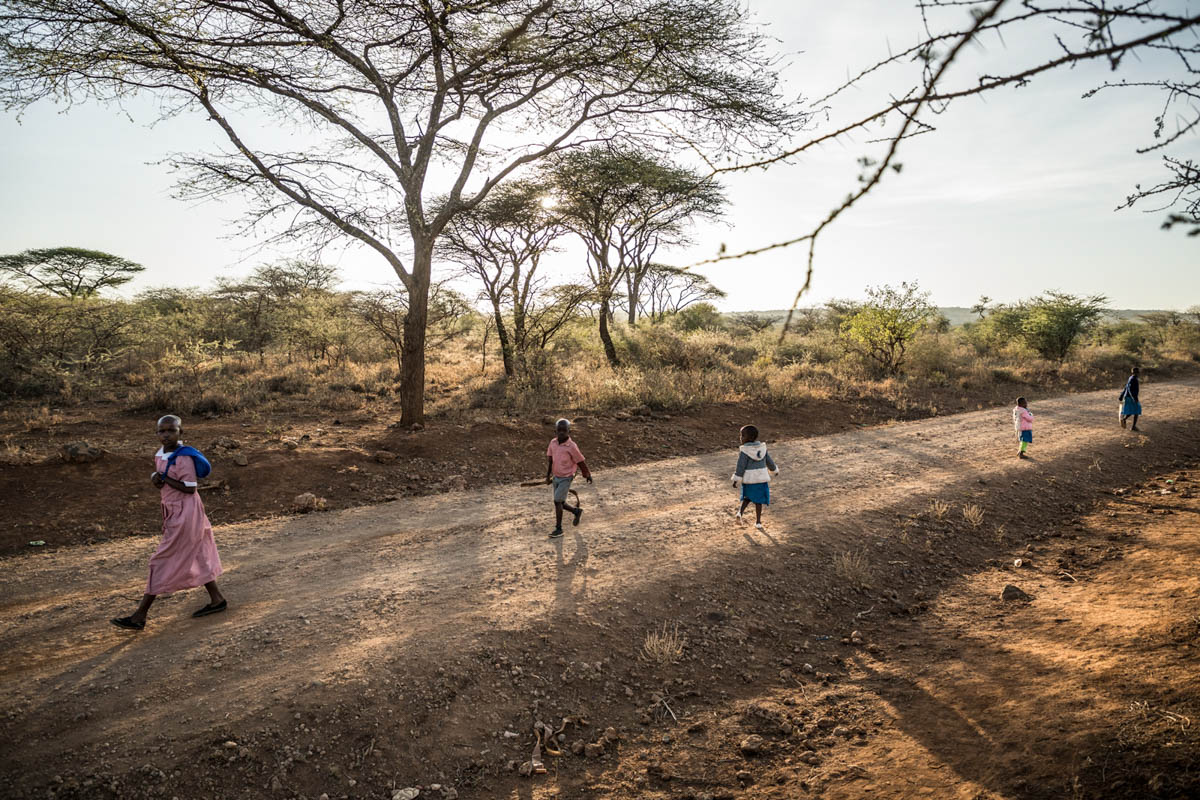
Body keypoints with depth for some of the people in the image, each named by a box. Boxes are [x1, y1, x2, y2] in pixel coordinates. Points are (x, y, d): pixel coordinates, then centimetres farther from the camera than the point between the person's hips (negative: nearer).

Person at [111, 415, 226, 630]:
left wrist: (164, 479, -18)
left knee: (163, 561, -4)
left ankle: (140, 616, 3)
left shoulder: (183, 458, -19)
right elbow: (158, 473, 17)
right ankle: (217, 600, 27)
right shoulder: (160, 454, 7)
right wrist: (155, 476, -5)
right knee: (197, 556, 16)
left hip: (184, 513, -9)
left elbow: (190, 488, -21)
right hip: (173, 512, 9)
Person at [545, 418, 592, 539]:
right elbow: (549, 459, 3)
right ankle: (577, 511, 41)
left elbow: (580, 461, -7)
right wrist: (548, 476, -3)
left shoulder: (572, 446, -19)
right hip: (556, 477, 6)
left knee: (557, 501, -11)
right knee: (560, 503, 14)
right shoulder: (553, 443, -3)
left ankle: (558, 529, 1)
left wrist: (587, 474, 4)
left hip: (566, 479, -6)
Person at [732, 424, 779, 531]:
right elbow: (769, 462, 11)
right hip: (762, 479, 2)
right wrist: (775, 471, 28)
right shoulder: (762, 448, 1)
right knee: (758, 500, 12)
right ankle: (758, 522, 15)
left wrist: (736, 480, -10)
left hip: (748, 480, -2)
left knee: (748, 497, 20)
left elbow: (740, 467, -16)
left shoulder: (744, 451, -15)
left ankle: (740, 512, 0)